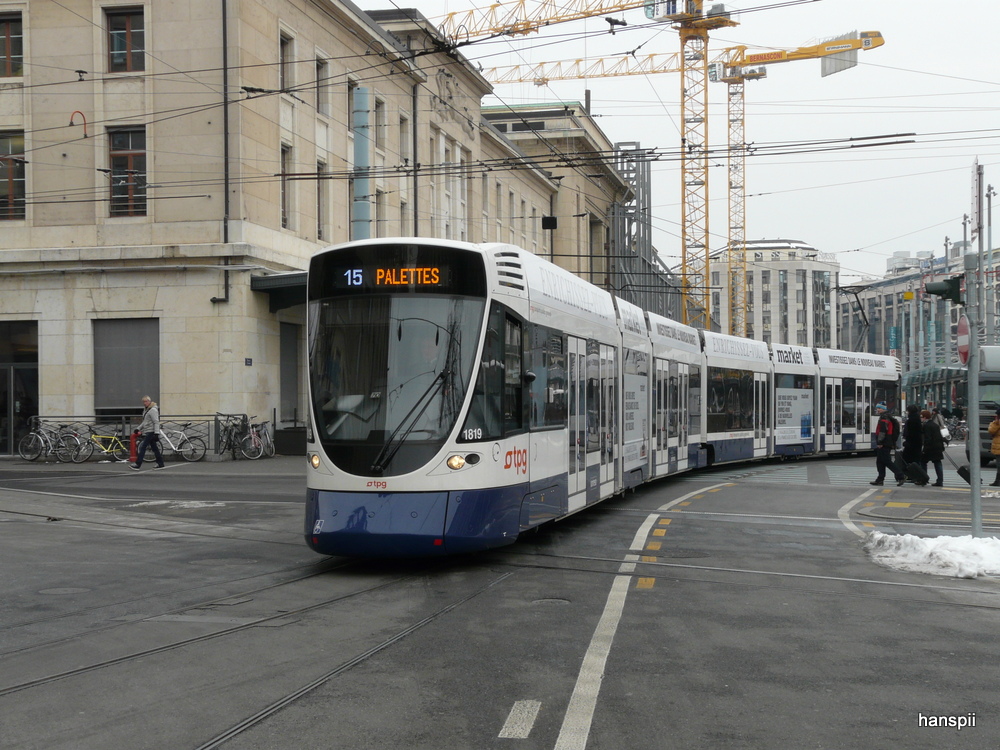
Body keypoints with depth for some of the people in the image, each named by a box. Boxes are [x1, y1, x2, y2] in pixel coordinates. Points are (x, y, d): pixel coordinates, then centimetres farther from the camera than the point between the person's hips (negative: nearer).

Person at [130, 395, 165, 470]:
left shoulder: (153, 410, -13)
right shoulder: (147, 410, 18)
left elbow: (156, 422, -19)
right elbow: (144, 422, 28)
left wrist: (156, 433, -24)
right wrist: (138, 429, 19)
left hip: (151, 432, -10)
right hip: (147, 432, 10)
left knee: (143, 447, -11)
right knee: (154, 448, 10)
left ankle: (138, 464, -12)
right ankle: (160, 464, 13)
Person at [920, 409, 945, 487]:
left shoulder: (926, 425, -12)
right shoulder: (935, 424, 16)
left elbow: (927, 438, -19)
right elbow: (940, 436, 18)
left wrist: (925, 448, -18)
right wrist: (942, 447, 21)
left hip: (931, 448, -8)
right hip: (938, 447, 8)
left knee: (923, 461, 4)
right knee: (937, 463, 6)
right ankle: (940, 481, 3)